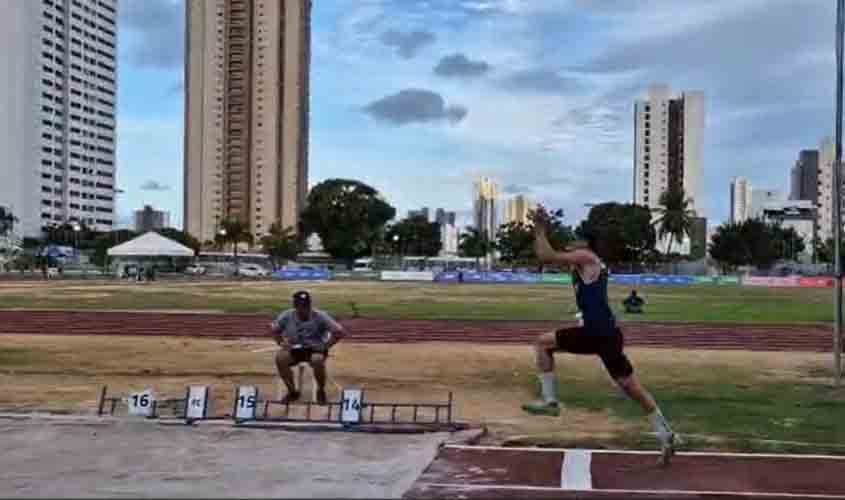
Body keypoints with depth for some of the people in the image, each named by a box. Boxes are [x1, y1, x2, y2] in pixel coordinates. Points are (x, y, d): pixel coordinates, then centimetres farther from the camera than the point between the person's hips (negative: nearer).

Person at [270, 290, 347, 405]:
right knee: (280, 357, -28)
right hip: (294, 349, 3)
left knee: (318, 360, -37)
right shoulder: (286, 316, -6)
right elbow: (275, 330, 11)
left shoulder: (320, 317, -13)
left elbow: (340, 332, -13)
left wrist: (326, 346, -19)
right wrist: (281, 342, -7)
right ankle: (292, 391, -8)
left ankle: (321, 391, -7)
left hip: (315, 349, -3)